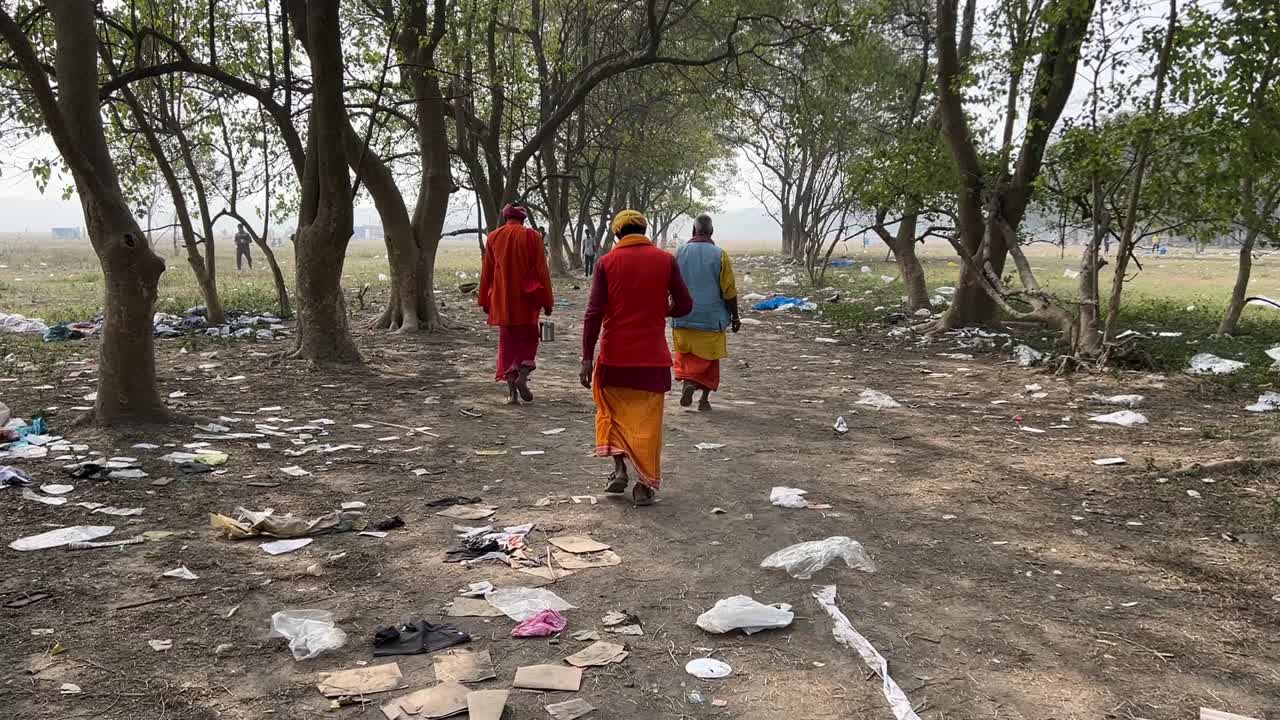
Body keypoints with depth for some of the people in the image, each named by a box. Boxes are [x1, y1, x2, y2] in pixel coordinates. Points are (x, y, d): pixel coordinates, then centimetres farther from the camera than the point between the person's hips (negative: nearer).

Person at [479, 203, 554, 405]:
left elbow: (486, 272, 7)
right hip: (527, 298, -2)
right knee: (529, 337, 14)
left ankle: (511, 391, 5)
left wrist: (485, 301, 15)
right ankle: (522, 376, -9)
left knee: (507, 341, 9)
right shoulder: (532, 236, -5)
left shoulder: (493, 237, 3)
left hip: (502, 299, 2)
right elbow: (542, 270, -5)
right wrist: (547, 301, 1)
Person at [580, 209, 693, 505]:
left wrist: (587, 358, -6)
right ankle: (645, 484, 9)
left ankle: (620, 469, 7)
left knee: (612, 412, 20)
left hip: (615, 355, 0)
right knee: (648, 420, 9)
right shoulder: (666, 260, -1)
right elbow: (684, 305, 0)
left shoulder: (606, 263, -3)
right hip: (653, 357, 0)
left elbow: (594, 313, -8)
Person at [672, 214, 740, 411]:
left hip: (684, 318, 1)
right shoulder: (719, 255, -7)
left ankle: (687, 381, -10)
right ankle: (704, 399, 14)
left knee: (685, 354, 15)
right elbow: (729, 291, -6)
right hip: (712, 317, -1)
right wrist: (735, 316, 6)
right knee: (710, 358, 12)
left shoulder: (680, 252, -3)